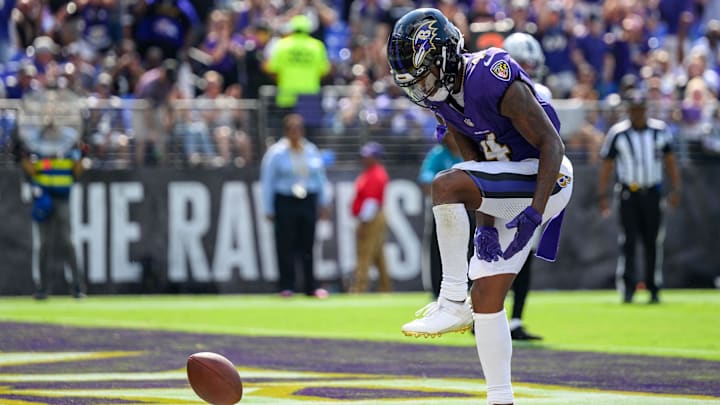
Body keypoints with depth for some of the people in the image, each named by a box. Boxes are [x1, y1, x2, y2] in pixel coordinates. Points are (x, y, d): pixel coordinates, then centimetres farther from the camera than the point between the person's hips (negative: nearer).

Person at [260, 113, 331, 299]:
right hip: (285, 203, -3)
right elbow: (267, 182, -2)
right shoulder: (276, 153, -3)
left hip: (308, 202, 3)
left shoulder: (312, 151, 8)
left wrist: (323, 203, 13)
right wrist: (268, 210, -4)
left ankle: (311, 286, 8)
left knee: (307, 245, 4)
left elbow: (320, 178, 15)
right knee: (286, 246, -2)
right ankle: (286, 286, 5)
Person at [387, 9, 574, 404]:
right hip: (507, 190, 9)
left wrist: (535, 212, -27)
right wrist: (485, 220, 0)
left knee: (445, 185, -29)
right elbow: (475, 160, 9)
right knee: (486, 297, 4)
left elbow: (551, 143, -22)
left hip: (543, 179, -9)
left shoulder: (495, 82, -24)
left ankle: (453, 302, -21)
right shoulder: (442, 95, 2)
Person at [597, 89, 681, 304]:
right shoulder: (617, 133, -4)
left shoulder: (660, 130, 2)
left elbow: (670, 161, 10)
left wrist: (675, 190, 3)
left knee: (653, 242, 3)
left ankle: (654, 289, 12)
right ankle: (627, 289, -9)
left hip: (652, 193, 2)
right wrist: (602, 195, -5)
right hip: (629, 193, -2)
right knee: (628, 241, -8)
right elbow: (606, 165, 0)